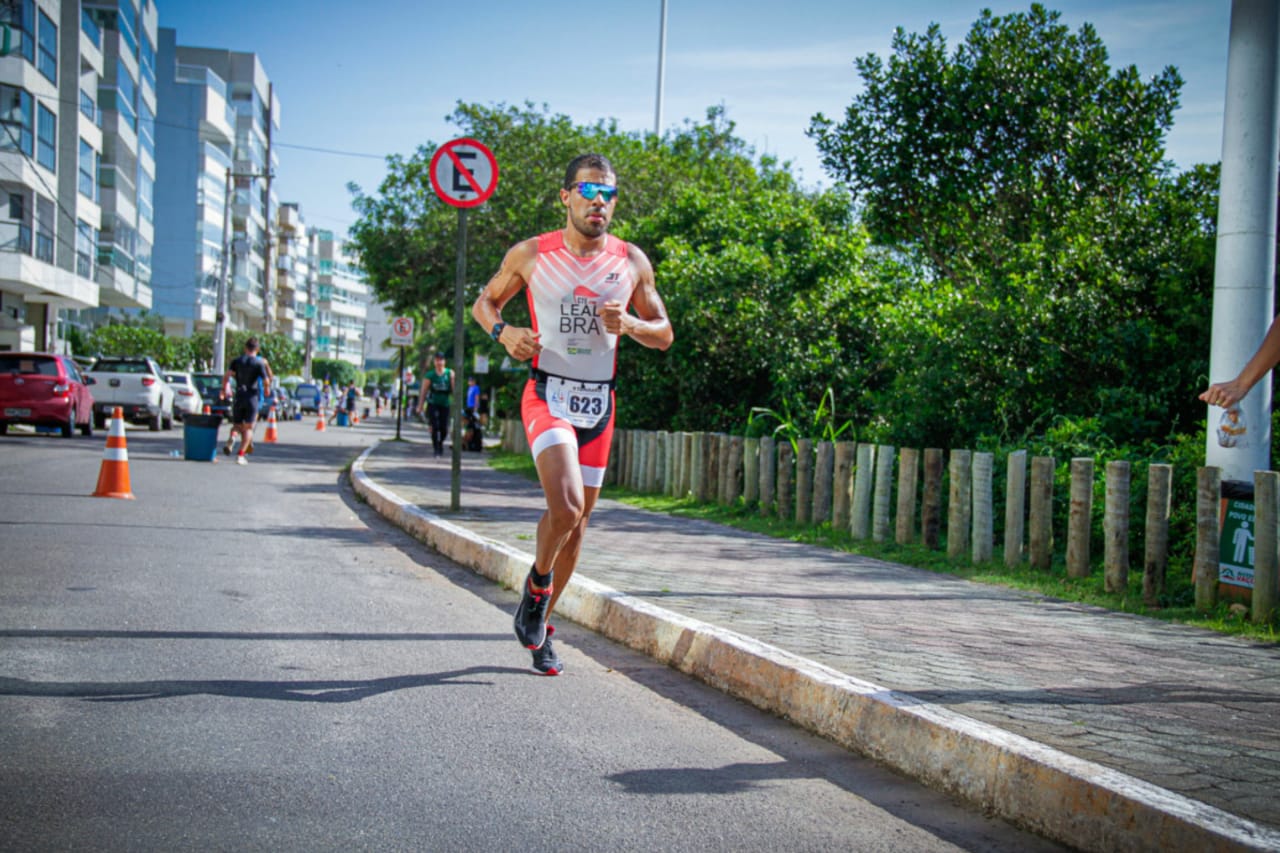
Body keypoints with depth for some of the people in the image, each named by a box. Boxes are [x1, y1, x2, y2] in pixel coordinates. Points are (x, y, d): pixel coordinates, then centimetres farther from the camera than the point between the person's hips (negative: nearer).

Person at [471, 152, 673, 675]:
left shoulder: (632, 262, 3)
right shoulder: (531, 255, -3)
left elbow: (664, 335, 10)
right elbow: (484, 302, 10)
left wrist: (629, 323, -12)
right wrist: (504, 333, -11)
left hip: (599, 403, 4)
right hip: (547, 394, -4)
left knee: (575, 522, 10)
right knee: (566, 507, -25)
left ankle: (541, 625, 27)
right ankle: (537, 582, 6)